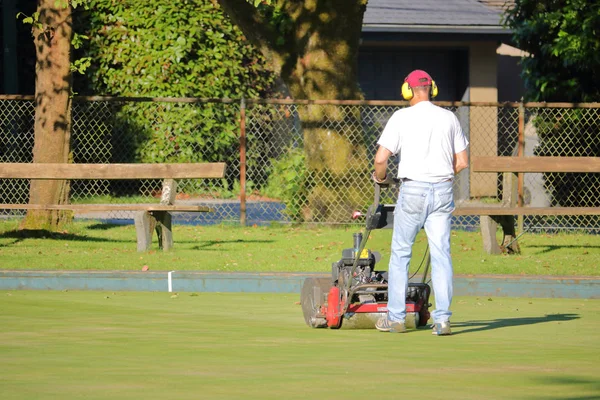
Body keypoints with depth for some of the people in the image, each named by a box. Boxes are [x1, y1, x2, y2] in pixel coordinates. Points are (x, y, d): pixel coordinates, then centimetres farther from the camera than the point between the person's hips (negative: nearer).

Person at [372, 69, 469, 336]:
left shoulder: (402, 117, -3)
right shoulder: (449, 118, 7)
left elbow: (381, 158, -8)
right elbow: (462, 162, 8)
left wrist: (380, 178, 13)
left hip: (413, 190, -3)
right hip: (443, 191, 3)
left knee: (400, 253, 8)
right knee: (441, 254, 2)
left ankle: (396, 317, 10)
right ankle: (442, 319, -4)